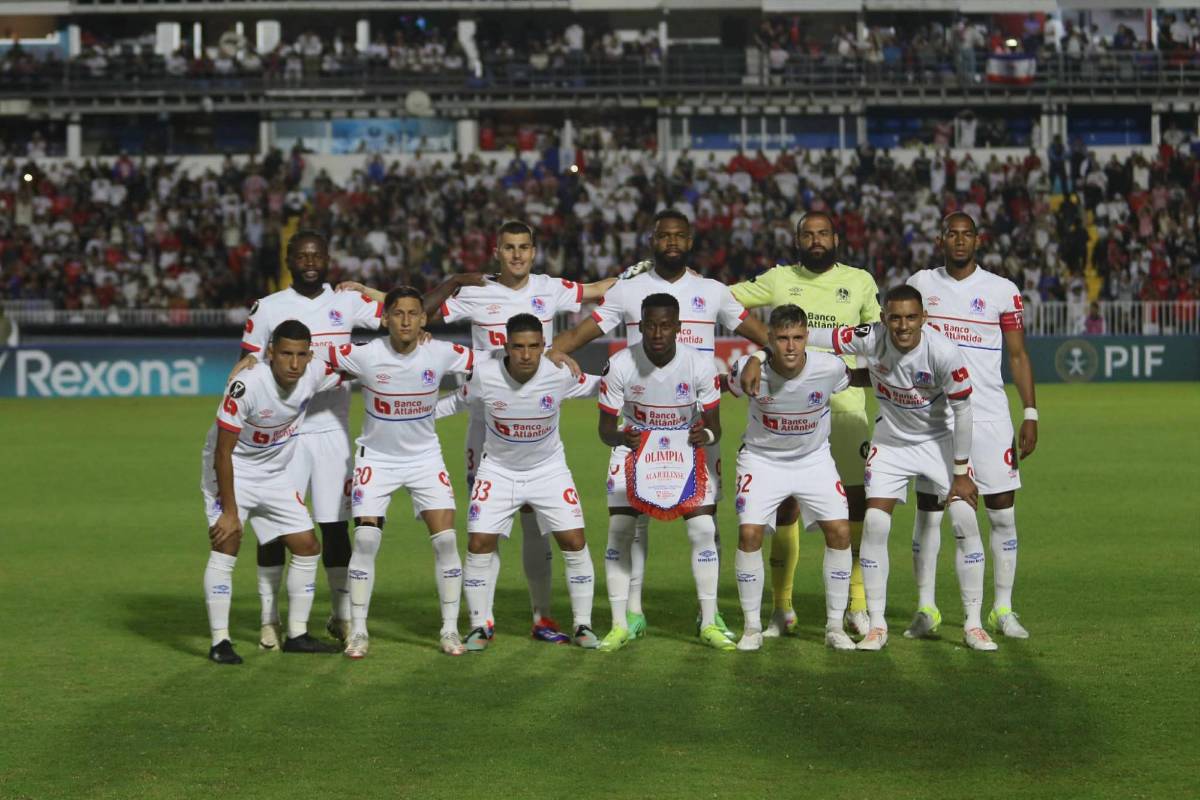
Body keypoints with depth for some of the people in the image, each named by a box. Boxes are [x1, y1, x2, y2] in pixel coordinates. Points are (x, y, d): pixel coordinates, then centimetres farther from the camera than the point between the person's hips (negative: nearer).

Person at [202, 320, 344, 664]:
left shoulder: (315, 374, -15)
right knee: (227, 543, -21)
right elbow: (223, 453, -25)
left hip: (274, 475, 6)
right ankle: (220, 642, -17)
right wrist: (229, 511, -23)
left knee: (308, 547, 5)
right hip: (231, 471, -6)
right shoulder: (246, 386, -31)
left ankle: (297, 635, 17)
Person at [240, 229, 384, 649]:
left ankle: (343, 616, 13)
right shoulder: (267, 309, 2)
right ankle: (269, 620, 8)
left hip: (332, 430, 1)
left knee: (335, 525, 3)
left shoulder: (347, 303, 6)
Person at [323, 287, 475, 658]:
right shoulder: (365, 355, -18)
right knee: (365, 540, -11)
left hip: (425, 457, 1)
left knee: (445, 539, -8)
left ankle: (450, 630, 3)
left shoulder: (441, 354, -13)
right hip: (376, 457, -1)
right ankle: (358, 632, 1)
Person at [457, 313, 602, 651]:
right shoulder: (484, 375, -21)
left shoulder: (561, 375, -19)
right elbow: (457, 402, 0)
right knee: (479, 544, -8)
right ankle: (479, 627, 7)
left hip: (549, 468, 0)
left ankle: (583, 625, 9)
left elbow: (600, 386, -1)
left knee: (575, 542, -6)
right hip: (498, 469, 0)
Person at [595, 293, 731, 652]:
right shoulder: (619, 366, -20)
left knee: (703, 529, -9)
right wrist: (621, 437, -38)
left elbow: (714, 426, -13)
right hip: (633, 449, 0)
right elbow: (606, 427, -14)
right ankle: (619, 626, -1)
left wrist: (705, 435, -38)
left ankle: (708, 624, 1)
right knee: (619, 531, -10)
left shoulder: (701, 365, -19)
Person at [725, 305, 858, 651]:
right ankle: (752, 627, -1)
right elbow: (729, 387, 1)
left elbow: (853, 382, 4)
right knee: (749, 532, -16)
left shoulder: (830, 368, -21)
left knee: (839, 530, -11)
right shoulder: (749, 369, -24)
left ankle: (835, 626, 3)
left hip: (814, 458, 1)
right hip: (762, 458, -1)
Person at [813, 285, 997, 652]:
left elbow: (962, 410, -16)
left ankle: (973, 625, 0)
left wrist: (961, 472, -12)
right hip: (891, 441, 1)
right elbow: (805, 338, -16)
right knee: (874, 525, -9)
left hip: (940, 440, -1)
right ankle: (877, 625, 2)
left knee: (966, 522, -11)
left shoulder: (944, 353, -27)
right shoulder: (869, 339, -23)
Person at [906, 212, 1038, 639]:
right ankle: (925, 608, 8)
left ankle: (1002, 610, 8)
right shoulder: (920, 284, 6)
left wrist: (1030, 415, -2)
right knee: (927, 510, 0)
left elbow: (1018, 355, 5)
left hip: (990, 415, -1)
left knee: (1003, 512, -1)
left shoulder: (1002, 291, 2)